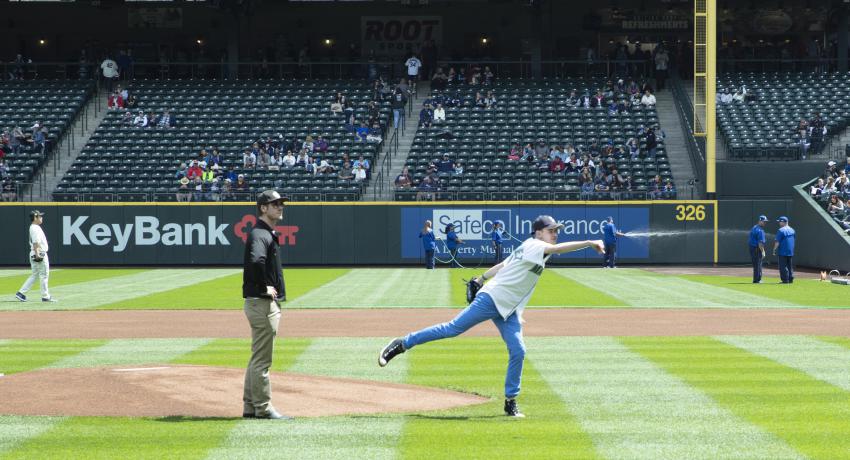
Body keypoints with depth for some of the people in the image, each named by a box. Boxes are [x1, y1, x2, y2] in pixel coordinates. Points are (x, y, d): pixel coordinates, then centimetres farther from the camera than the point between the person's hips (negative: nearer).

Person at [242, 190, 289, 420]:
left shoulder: (268, 234, 17)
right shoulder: (260, 235, -16)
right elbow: (255, 261, -35)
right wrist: (264, 287, -23)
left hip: (268, 303, 11)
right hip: (262, 303, -11)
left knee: (258, 358, 14)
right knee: (261, 359, -6)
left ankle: (250, 407, 20)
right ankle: (262, 408, -3)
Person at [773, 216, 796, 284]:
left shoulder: (781, 230, -13)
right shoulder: (792, 230, 11)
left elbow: (777, 242, -15)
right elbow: (794, 240, 17)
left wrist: (774, 250, -7)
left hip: (783, 252, -7)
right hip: (791, 252, 7)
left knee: (783, 266, -4)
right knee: (790, 266, 14)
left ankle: (785, 280, -6)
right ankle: (790, 279, 14)